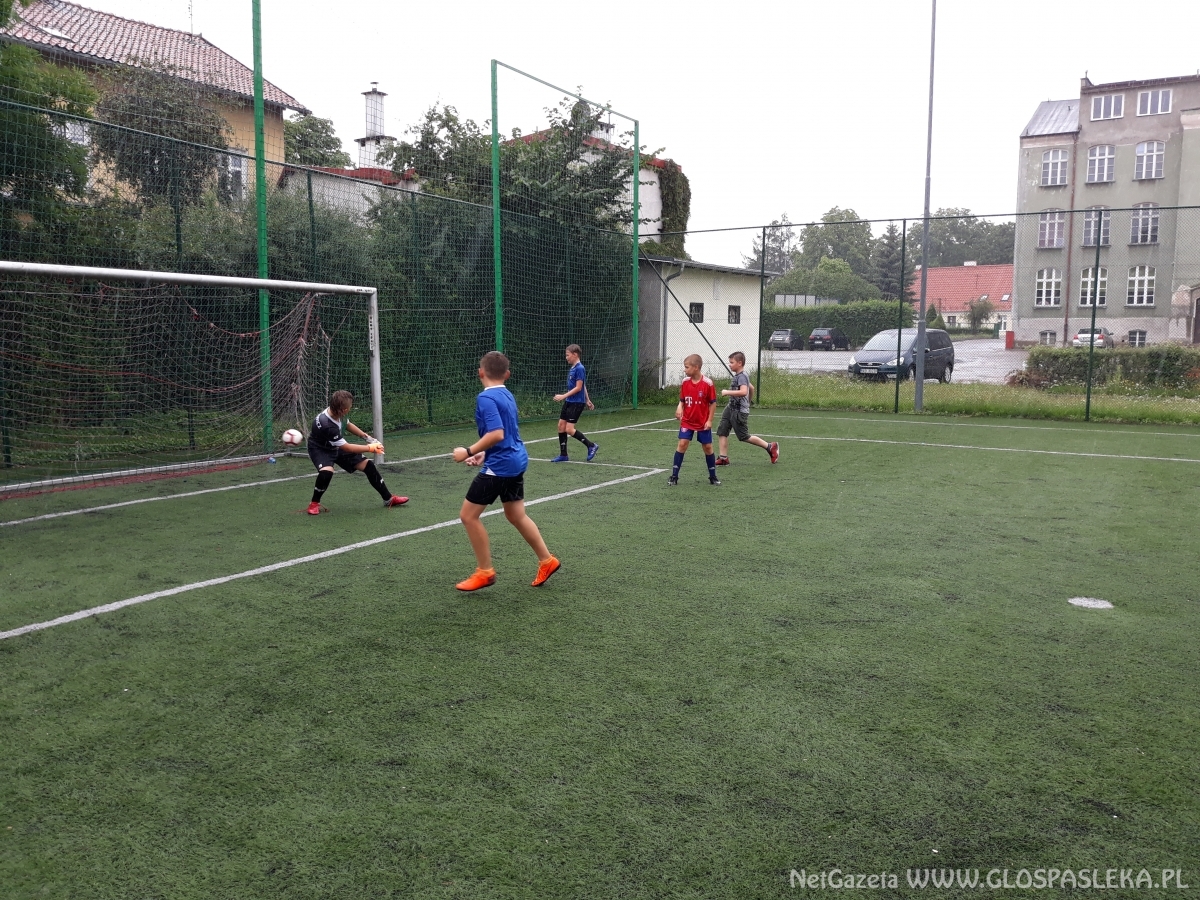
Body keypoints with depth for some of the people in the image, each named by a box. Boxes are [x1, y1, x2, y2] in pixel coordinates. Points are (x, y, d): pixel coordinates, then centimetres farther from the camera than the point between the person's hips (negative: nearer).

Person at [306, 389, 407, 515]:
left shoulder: (335, 411, -17)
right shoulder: (326, 424, -38)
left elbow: (347, 424, 8)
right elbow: (346, 448, -29)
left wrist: (367, 437, 2)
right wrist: (370, 448, -21)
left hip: (336, 448, 7)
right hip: (320, 449, -7)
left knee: (367, 465, 0)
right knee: (327, 471, -37)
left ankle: (389, 498, 13)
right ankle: (315, 503, -10)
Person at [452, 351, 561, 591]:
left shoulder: (486, 398, -17)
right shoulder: (507, 396, 10)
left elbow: (497, 434, -27)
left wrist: (469, 452, -19)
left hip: (499, 466, -9)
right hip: (516, 461, 9)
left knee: (468, 516, 2)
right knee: (516, 516, 20)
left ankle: (485, 571, 9)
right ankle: (547, 561, 26)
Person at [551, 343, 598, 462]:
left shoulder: (580, 369, -15)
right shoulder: (573, 368, 12)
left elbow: (578, 387, -19)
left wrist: (563, 396, -21)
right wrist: (587, 400, 27)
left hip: (577, 403, -9)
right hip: (569, 402, 9)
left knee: (569, 429, -12)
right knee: (561, 426, 7)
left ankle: (591, 446, 1)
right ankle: (563, 455, 15)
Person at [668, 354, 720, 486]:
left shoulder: (707, 383, -14)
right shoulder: (685, 382, -2)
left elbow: (713, 403, -7)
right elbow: (682, 400, 7)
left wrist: (710, 420, -9)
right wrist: (679, 407, -15)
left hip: (703, 423, -2)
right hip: (687, 421, 2)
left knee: (708, 447, 6)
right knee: (682, 444, -6)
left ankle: (713, 476, 21)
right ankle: (674, 475, 0)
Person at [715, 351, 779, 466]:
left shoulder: (742, 376, -18)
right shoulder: (738, 376, 12)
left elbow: (743, 391, -35)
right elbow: (751, 388, 27)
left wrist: (727, 392, -29)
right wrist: (748, 401, 42)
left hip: (739, 412, -10)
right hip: (731, 409, 10)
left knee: (744, 437, 0)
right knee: (721, 432, 2)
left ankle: (770, 447, 14)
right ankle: (723, 458, 6)